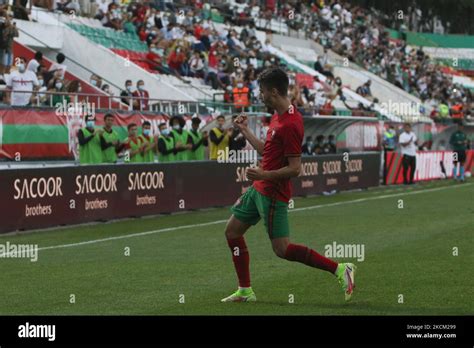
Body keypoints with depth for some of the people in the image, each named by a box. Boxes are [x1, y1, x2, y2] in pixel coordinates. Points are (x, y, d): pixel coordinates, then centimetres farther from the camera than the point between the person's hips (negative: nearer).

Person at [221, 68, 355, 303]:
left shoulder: (290, 125, -22)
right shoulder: (278, 116, 9)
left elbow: (294, 168, -24)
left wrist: (265, 175, -27)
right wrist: (245, 131, 23)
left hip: (273, 193, -10)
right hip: (259, 189, 10)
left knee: (282, 249, -10)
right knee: (232, 231, 13)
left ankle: (340, 269, -4)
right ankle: (245, 291, 19)